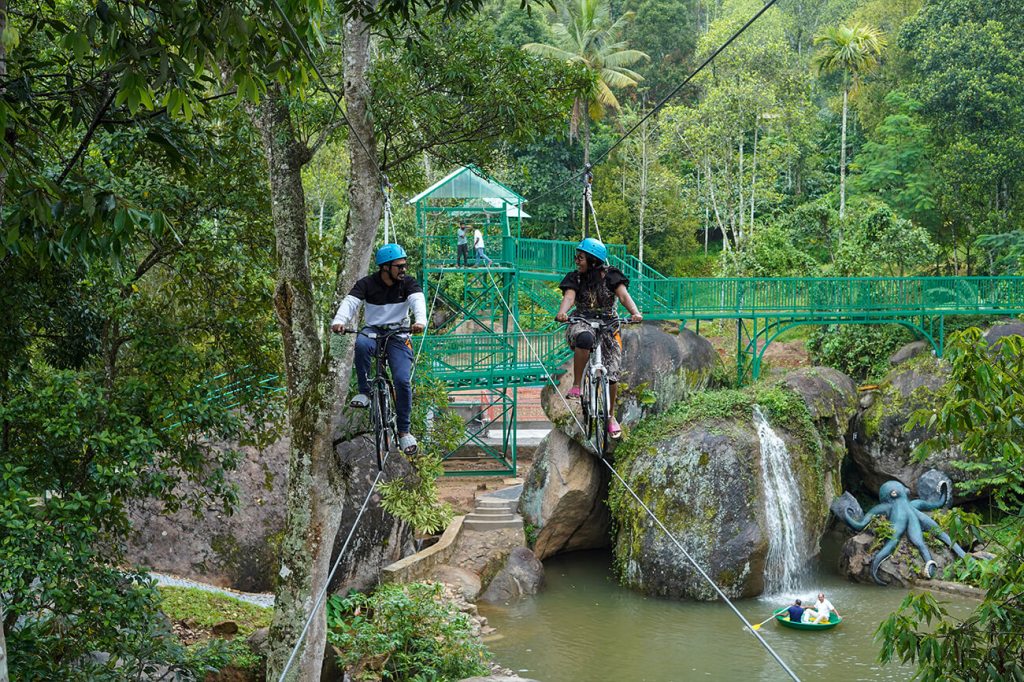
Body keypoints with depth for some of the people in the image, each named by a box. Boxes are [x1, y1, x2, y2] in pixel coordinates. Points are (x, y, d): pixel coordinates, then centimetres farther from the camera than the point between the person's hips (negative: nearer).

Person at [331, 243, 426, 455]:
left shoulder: (408, 283, -5)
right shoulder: (367, 284, -7)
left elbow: (418, 301, -24)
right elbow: (350, 302, -22)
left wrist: (420, 321, -47)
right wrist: (339, 321, -44)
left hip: (398, 336, 1)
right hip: (372, 330, 0)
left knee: (402, 380, -17)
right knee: (362, 344, -38)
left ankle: (404, 431, -2)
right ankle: (364, 392, -21)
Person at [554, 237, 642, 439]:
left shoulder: (610, 276, -7)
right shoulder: (575, 278, -3)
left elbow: (624, 295, -21)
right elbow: (569, 296, -20)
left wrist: (635, 313, -42)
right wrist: (562, 312, -44)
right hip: (582, 323, 0)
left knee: (610, 374, -5)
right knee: (584, 338, -40)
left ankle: (611, 416, 17)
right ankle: (576, 385, -29)